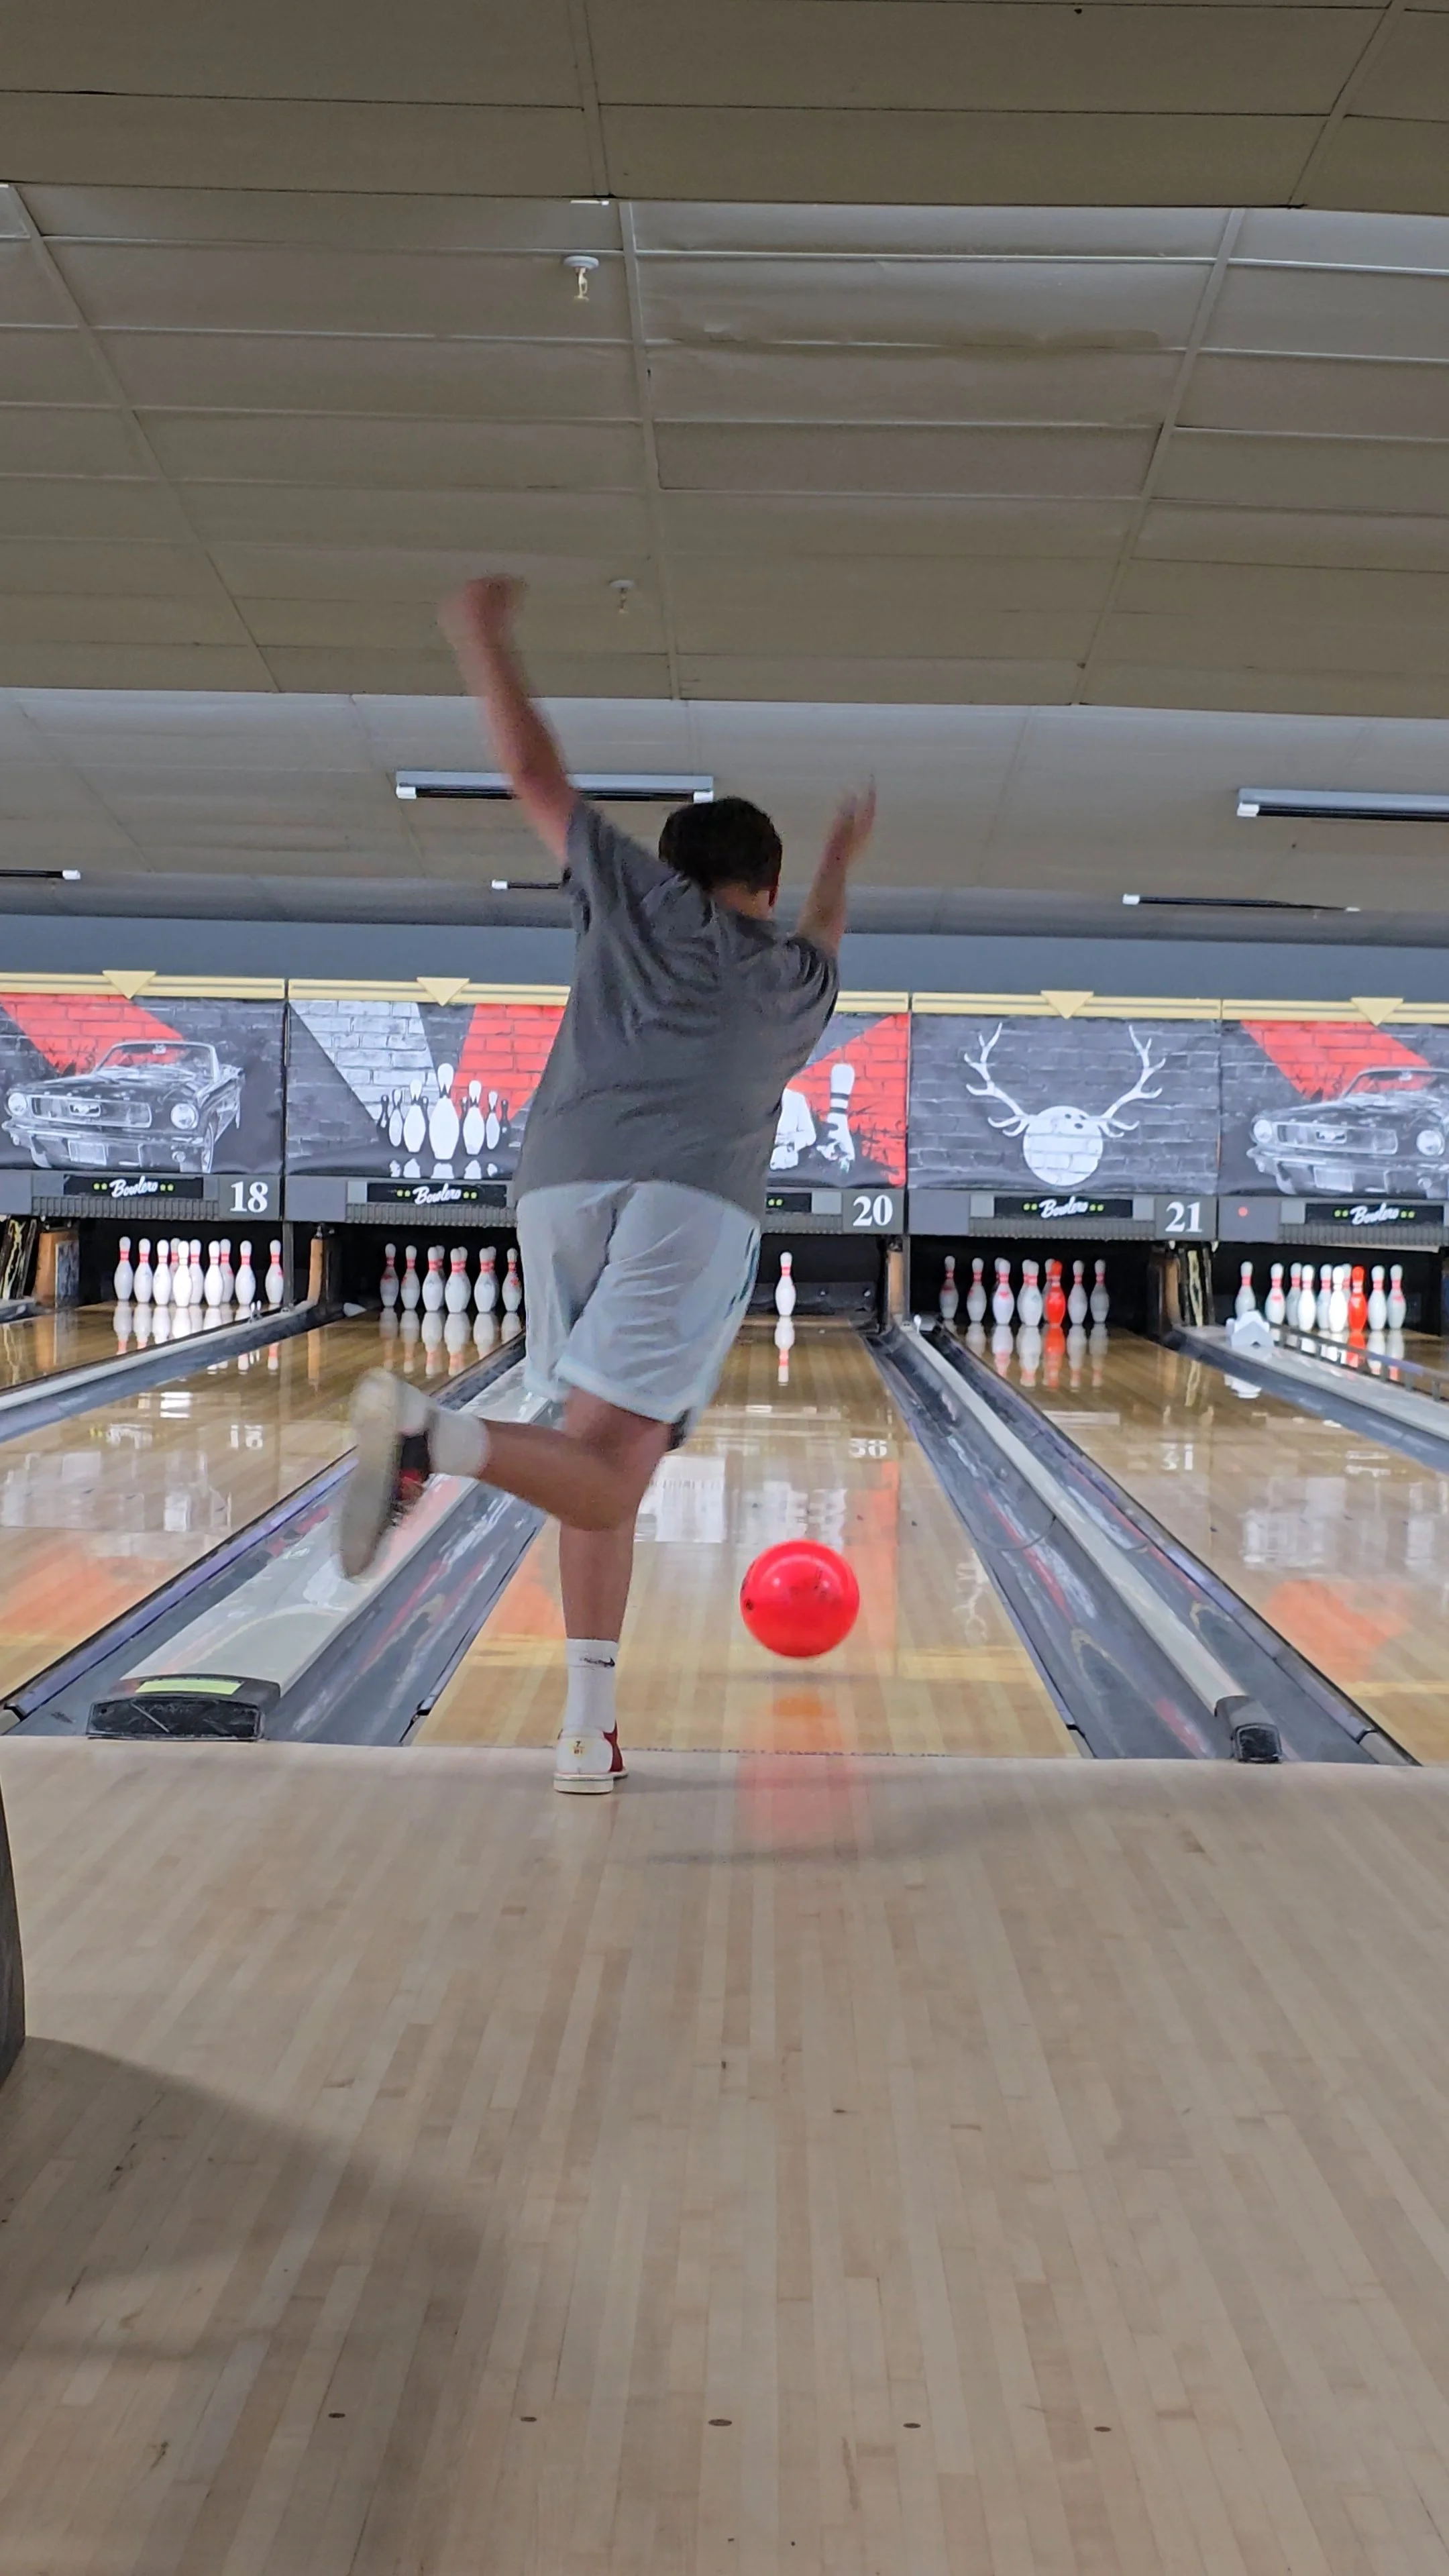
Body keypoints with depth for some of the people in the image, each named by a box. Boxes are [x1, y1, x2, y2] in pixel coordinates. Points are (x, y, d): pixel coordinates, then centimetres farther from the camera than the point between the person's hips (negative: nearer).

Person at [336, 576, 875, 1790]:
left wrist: (484, 637, 34)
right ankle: (438, 1433, -43)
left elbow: (537, 774, 23)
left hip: (565, 1191, 3)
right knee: (605, 1475, -13)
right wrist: (842, 860, 68)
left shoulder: (636, 893, 21)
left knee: (603, 1474, 10)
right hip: (693, 1203, -2)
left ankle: (591, 1733, 9)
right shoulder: (797, 982, 24)